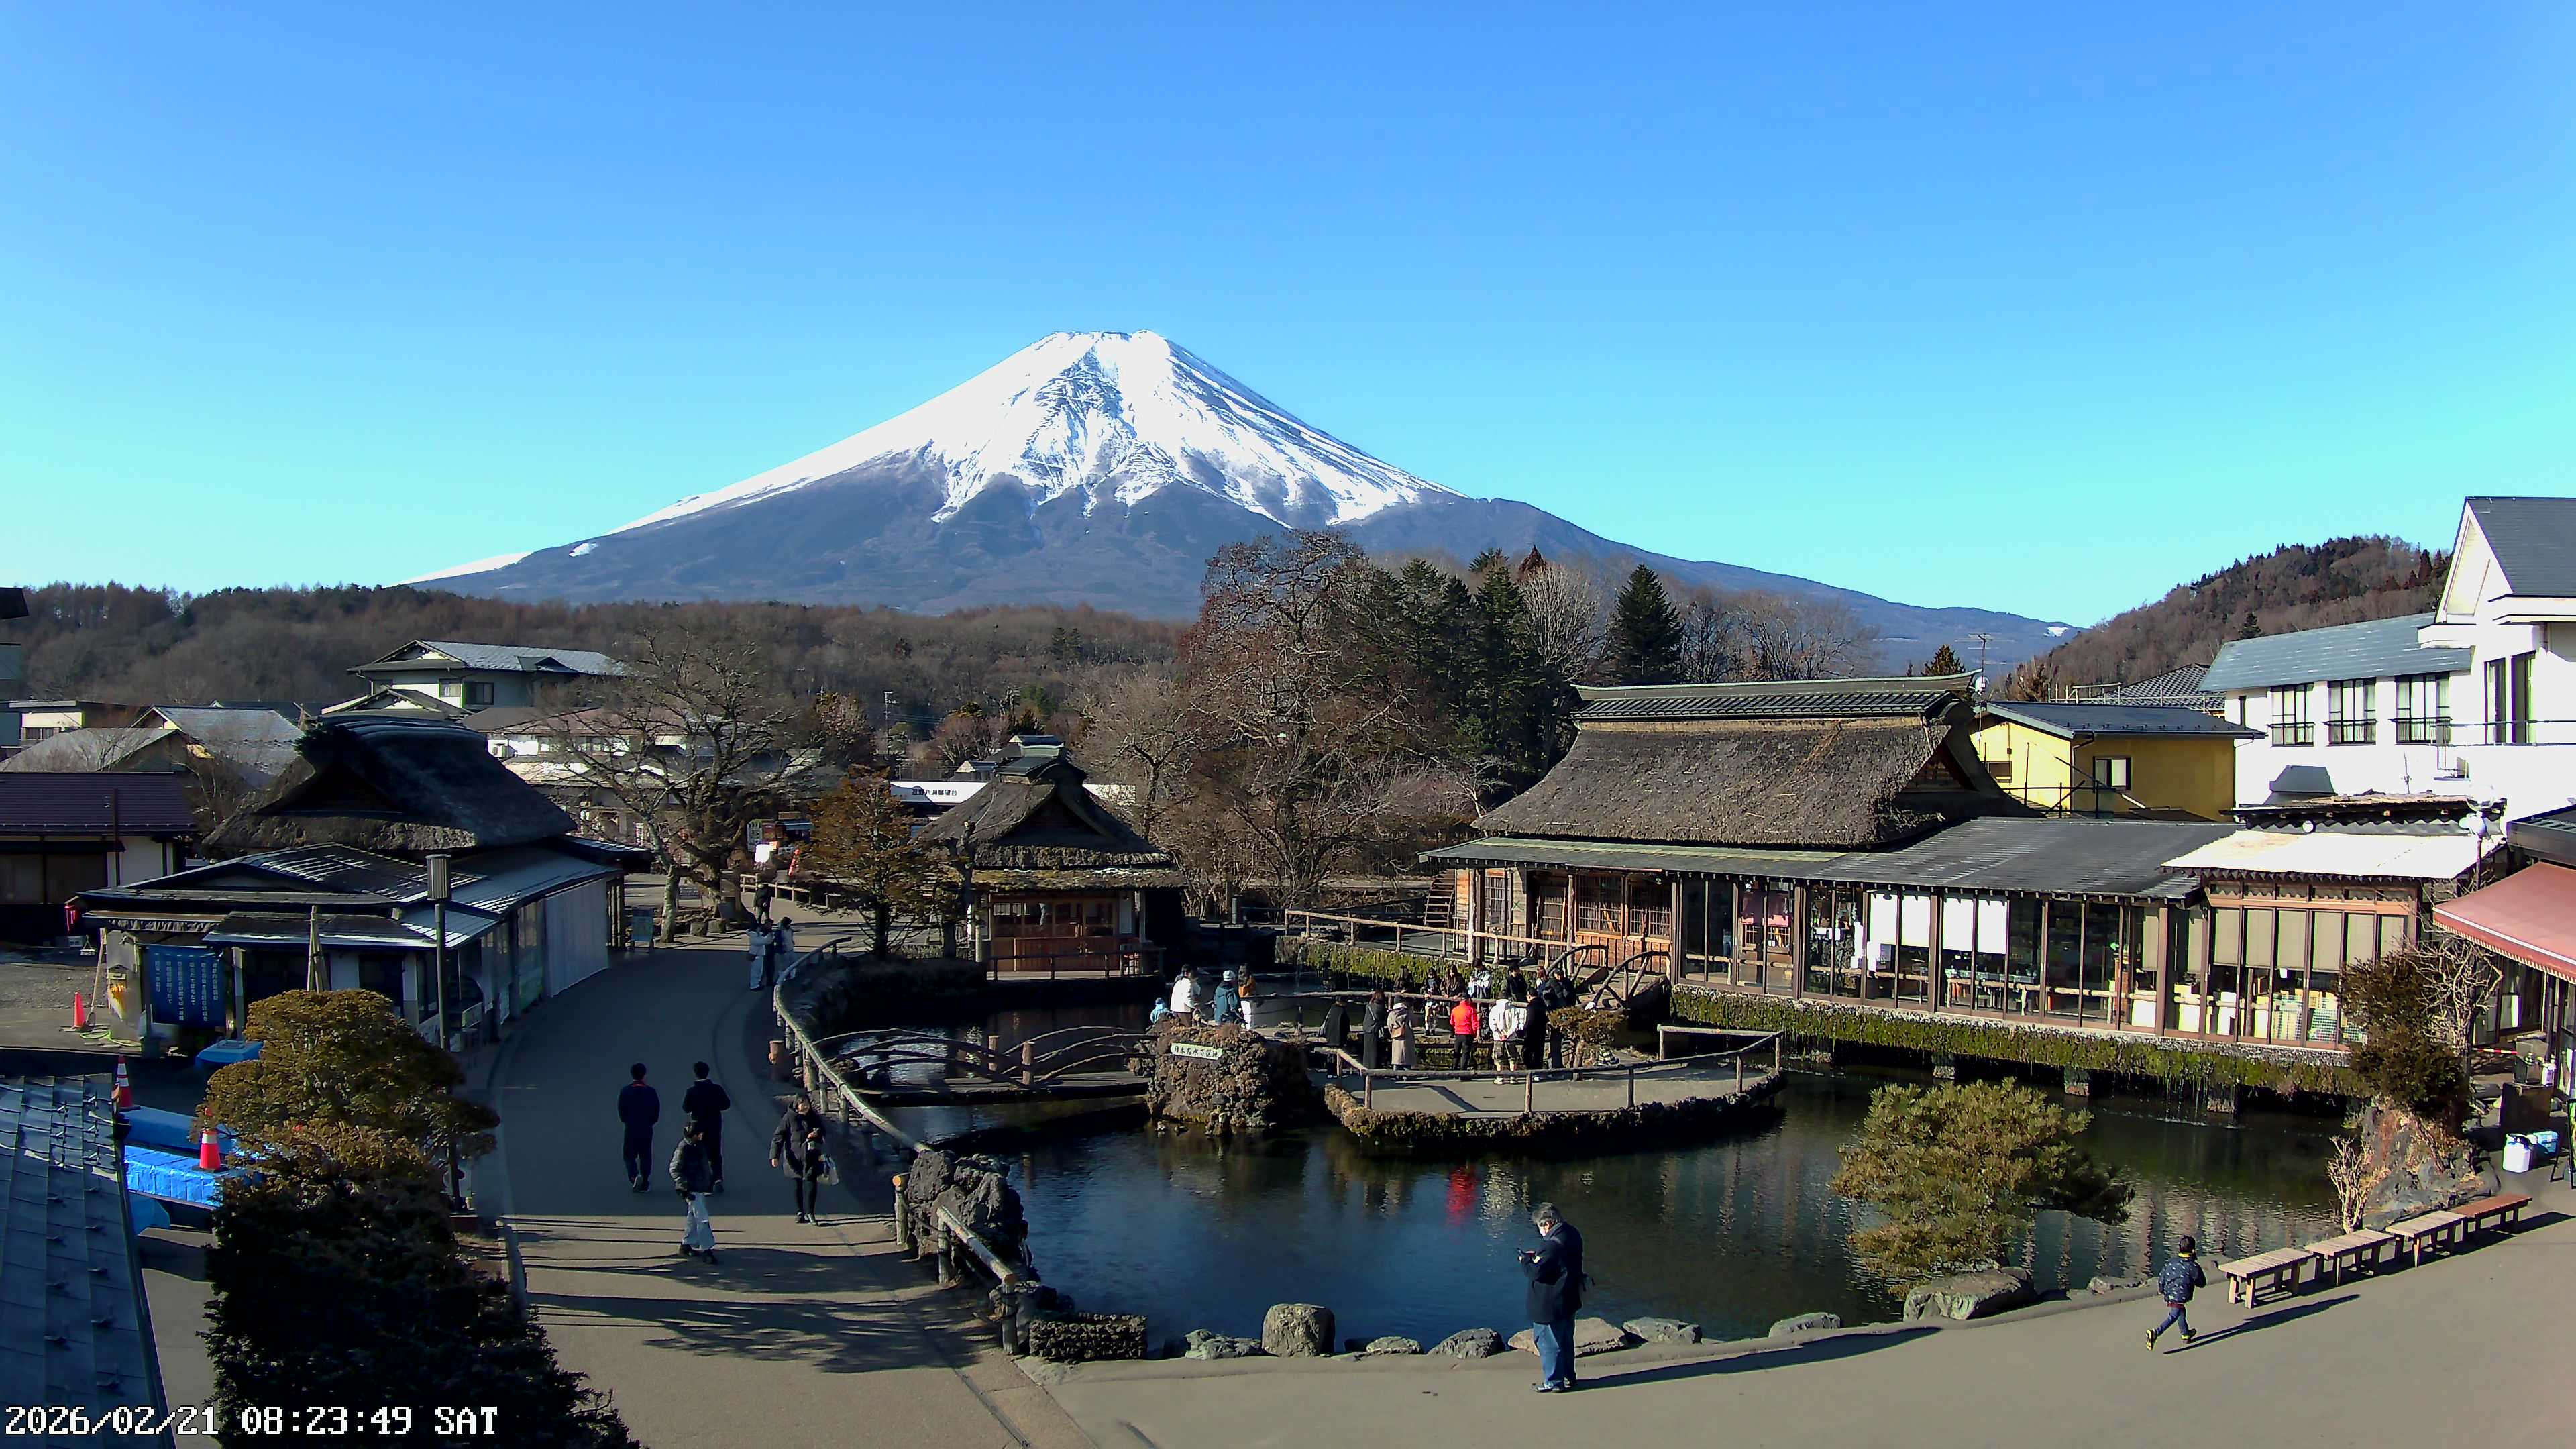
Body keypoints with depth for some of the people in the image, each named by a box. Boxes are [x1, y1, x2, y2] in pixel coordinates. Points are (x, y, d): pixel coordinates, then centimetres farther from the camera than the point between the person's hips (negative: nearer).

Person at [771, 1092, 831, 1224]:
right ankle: (800, 1213, 18)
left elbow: (823, 1131, 21)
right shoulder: (788, 1118, -3)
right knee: (798, 1185, 6)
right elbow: (778, 1137, -5)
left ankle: (810, 1212, -3)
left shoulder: (814, 1117, 7)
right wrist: (775, 1156, -11)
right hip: (795, 1157, -2)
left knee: (811, 1182, -8)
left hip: (811, 1157, 2)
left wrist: (817, 1133, -4)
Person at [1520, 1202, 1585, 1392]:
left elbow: (1536, 1272, -27)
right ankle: (1568, 1377, 34)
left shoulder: (1551, 1245, -29)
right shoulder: (1572, 1234, 1)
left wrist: (1526, 1260, -8)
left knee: (1549, 1344, 6)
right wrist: (1537, 1255, 6)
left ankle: (1554, 1382, 15)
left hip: (1550, 1306, -9)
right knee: (1566, 1341, 22)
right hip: (1569, 1300, 9)